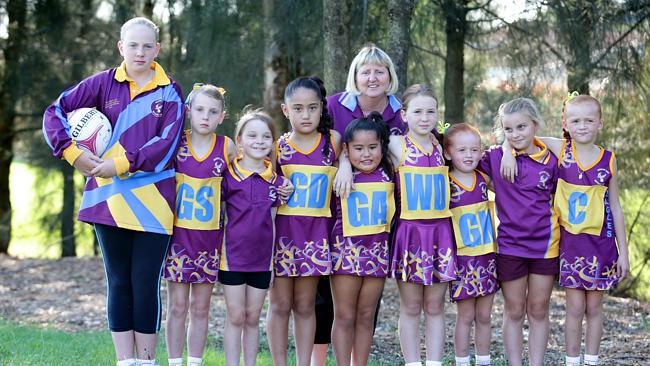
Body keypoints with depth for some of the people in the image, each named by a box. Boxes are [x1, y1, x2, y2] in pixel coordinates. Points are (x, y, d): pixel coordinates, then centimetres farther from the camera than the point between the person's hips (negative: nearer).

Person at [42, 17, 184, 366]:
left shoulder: (169, 91, 4)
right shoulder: (105, 83, 6)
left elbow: (166, 142, -8)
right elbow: (55, 111, 4)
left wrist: (121, 164, -17)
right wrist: (73, 153, -10)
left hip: (152, 202, -1)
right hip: (109, 199, 1)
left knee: (145, 285, -2)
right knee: (119, 283, 5)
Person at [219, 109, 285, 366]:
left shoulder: (276, 181, 3)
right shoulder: (228, 176, -7)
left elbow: (271, 223, 8)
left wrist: (273, 262, 8)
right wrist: (216, 252, -5)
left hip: (261, 259, 3)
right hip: (233, 256, -3)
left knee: (253, 318, 10)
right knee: (235, 318, 2)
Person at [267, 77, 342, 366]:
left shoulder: (333, 141, 1)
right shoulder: (278, 147, 0)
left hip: (316, 232, 1)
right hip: (282, 230, 0)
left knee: (305, 306, 7)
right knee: (280, 305, 3)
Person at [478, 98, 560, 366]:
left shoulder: (551, 161, -2)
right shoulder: (494, 158, -3)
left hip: (545, 245, 0)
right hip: (509, 246, 0)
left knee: (538, 311, 10)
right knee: (514, 312, 9)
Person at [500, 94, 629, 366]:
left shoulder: (608, 160, -1)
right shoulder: (560, 149, -4)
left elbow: (616, 208, 3)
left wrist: (623, 251, 3)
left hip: (601, 241, 1)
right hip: (570, 239, -1)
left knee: (594, 306, 8)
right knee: (575, 306, 1)